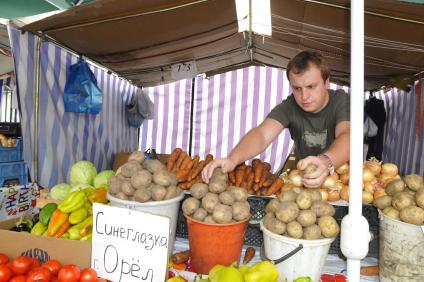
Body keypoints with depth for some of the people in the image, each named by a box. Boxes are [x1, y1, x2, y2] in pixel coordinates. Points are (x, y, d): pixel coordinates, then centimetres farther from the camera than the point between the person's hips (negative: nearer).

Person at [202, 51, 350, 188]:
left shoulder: (342, 101, -14)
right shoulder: (289, 106, -9)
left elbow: (347, 136, -34)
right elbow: (262, 134, -26)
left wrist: (327, 162, -56)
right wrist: (232, 159, -46)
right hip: (302, 178, 1)